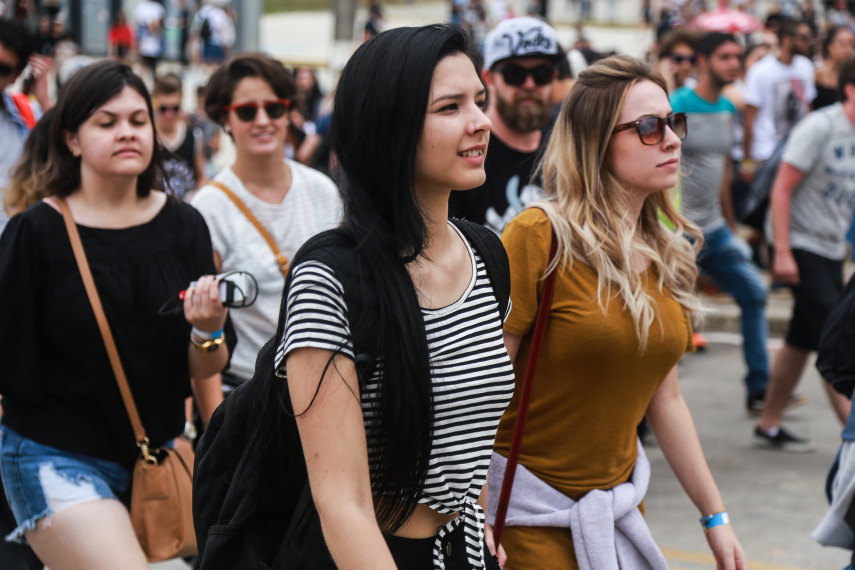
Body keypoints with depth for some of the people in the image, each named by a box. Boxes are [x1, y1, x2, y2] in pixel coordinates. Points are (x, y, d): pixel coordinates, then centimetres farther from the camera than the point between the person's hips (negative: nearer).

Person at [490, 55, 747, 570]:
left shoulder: (667, 254, 5)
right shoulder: (539, 237, -15)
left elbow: (664, 398, 13)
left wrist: (714, 515, 15)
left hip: (618, 501, 7)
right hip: (532, 516, -6)